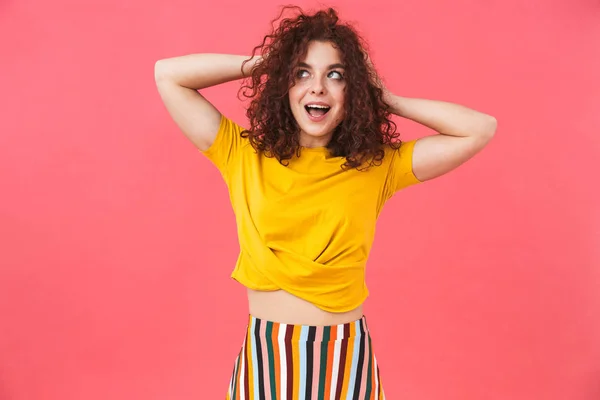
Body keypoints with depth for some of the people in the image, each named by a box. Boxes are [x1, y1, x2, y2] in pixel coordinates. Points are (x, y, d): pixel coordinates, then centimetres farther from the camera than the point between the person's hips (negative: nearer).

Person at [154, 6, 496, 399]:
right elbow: (167, 75, 1)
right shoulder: (244, 157, -1)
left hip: (346, 357, 0)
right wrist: (260, 63, 1)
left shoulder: (378, 167, -2)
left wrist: (386, 100, -1)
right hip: (265, 355, 1)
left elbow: (482, 129, -5)